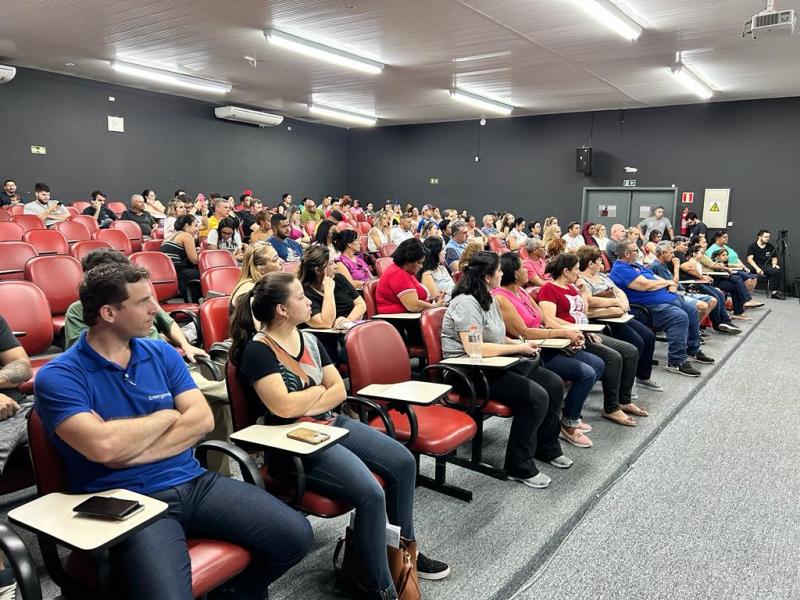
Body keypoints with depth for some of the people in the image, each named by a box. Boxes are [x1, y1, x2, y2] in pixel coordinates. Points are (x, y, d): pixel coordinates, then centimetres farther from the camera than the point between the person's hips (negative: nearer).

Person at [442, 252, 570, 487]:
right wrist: (519, 348, -18)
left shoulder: (488, 299, 12)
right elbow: (474, 348, -28)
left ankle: (546, 448, 23)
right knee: (536, 396, -23)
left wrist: (521, 344, 1)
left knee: (554, 384, 5)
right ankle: (519, 467, -8)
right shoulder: (466, 303, -19)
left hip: (493, 366, 10)